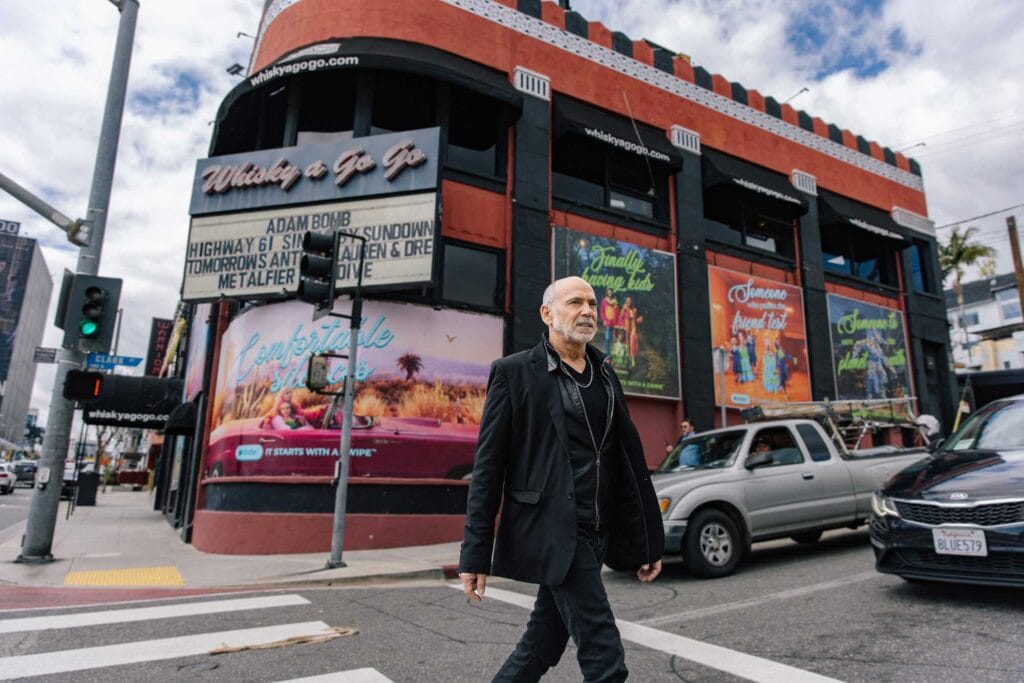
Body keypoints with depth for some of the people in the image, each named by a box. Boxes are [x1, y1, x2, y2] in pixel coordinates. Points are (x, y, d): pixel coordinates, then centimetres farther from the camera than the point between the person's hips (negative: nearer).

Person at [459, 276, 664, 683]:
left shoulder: (605, 374, 12)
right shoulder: (514, 372, -5)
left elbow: (628, 459, 13)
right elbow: (487, 468, -7)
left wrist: (647, 540, 12)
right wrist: (475, 554, -9)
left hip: (595, 534, 6)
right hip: (551, 532, -6)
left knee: (542, 644, 15)